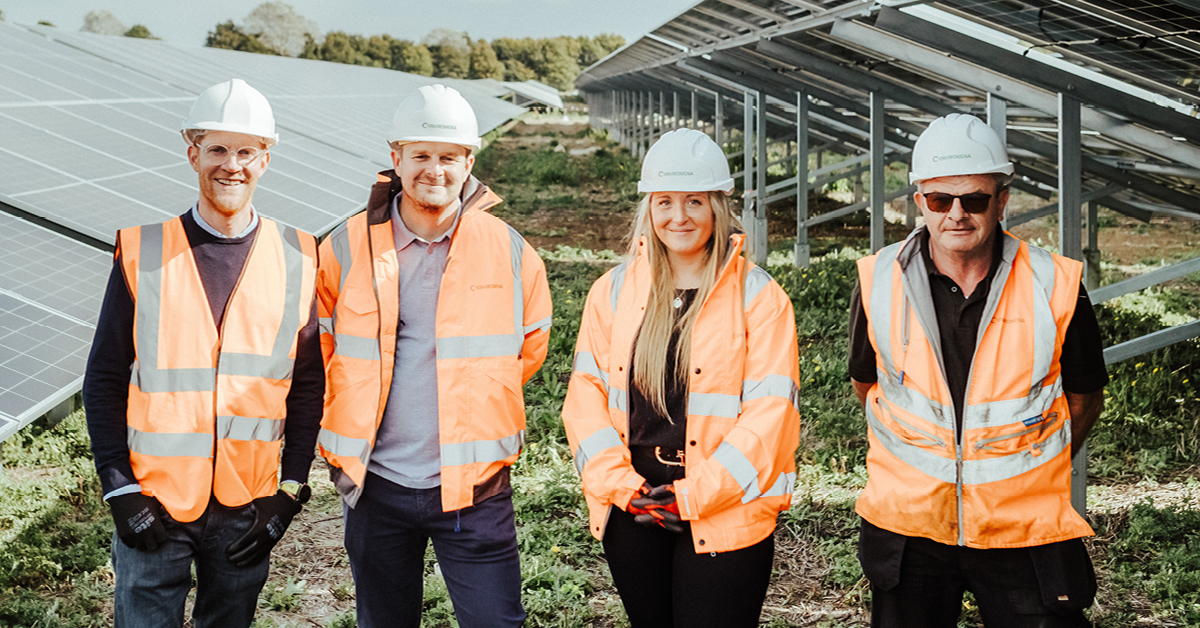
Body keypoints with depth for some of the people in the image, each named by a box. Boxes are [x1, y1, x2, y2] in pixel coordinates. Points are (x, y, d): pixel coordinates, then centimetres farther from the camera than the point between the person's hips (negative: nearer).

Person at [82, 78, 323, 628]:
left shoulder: (297, 261, 1)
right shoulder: (142, 254, -3)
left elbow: (308, 387, 5)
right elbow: (103, 381, 0)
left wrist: (291, 490, -1)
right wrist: (120, 490, -6)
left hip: (246, 509, 1)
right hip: (154, 504, -1)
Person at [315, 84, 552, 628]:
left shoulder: (510, 252, -3)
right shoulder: (346, 248, -1)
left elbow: (528, 349, 13)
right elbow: (319, 352, 13)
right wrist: (342, 448, 13)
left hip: (474, 485, -1)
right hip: (375, 484, 1)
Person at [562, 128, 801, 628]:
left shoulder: (759, 297, -3)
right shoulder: (613, 291, 7)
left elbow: (770, 410, -9)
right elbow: (586, 392, 5)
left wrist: (693, 495, -14)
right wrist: (621, 485, -8)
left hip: (724, 517, -3)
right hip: (630, 512, 3)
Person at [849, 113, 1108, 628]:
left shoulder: (1056, 286, -8)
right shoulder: (879, 282, -5)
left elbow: (1085, 398, 7)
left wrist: (1026, 470, 6)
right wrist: (922, 453, 10)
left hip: (1025, 532, -1)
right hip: (906, 524, 1)